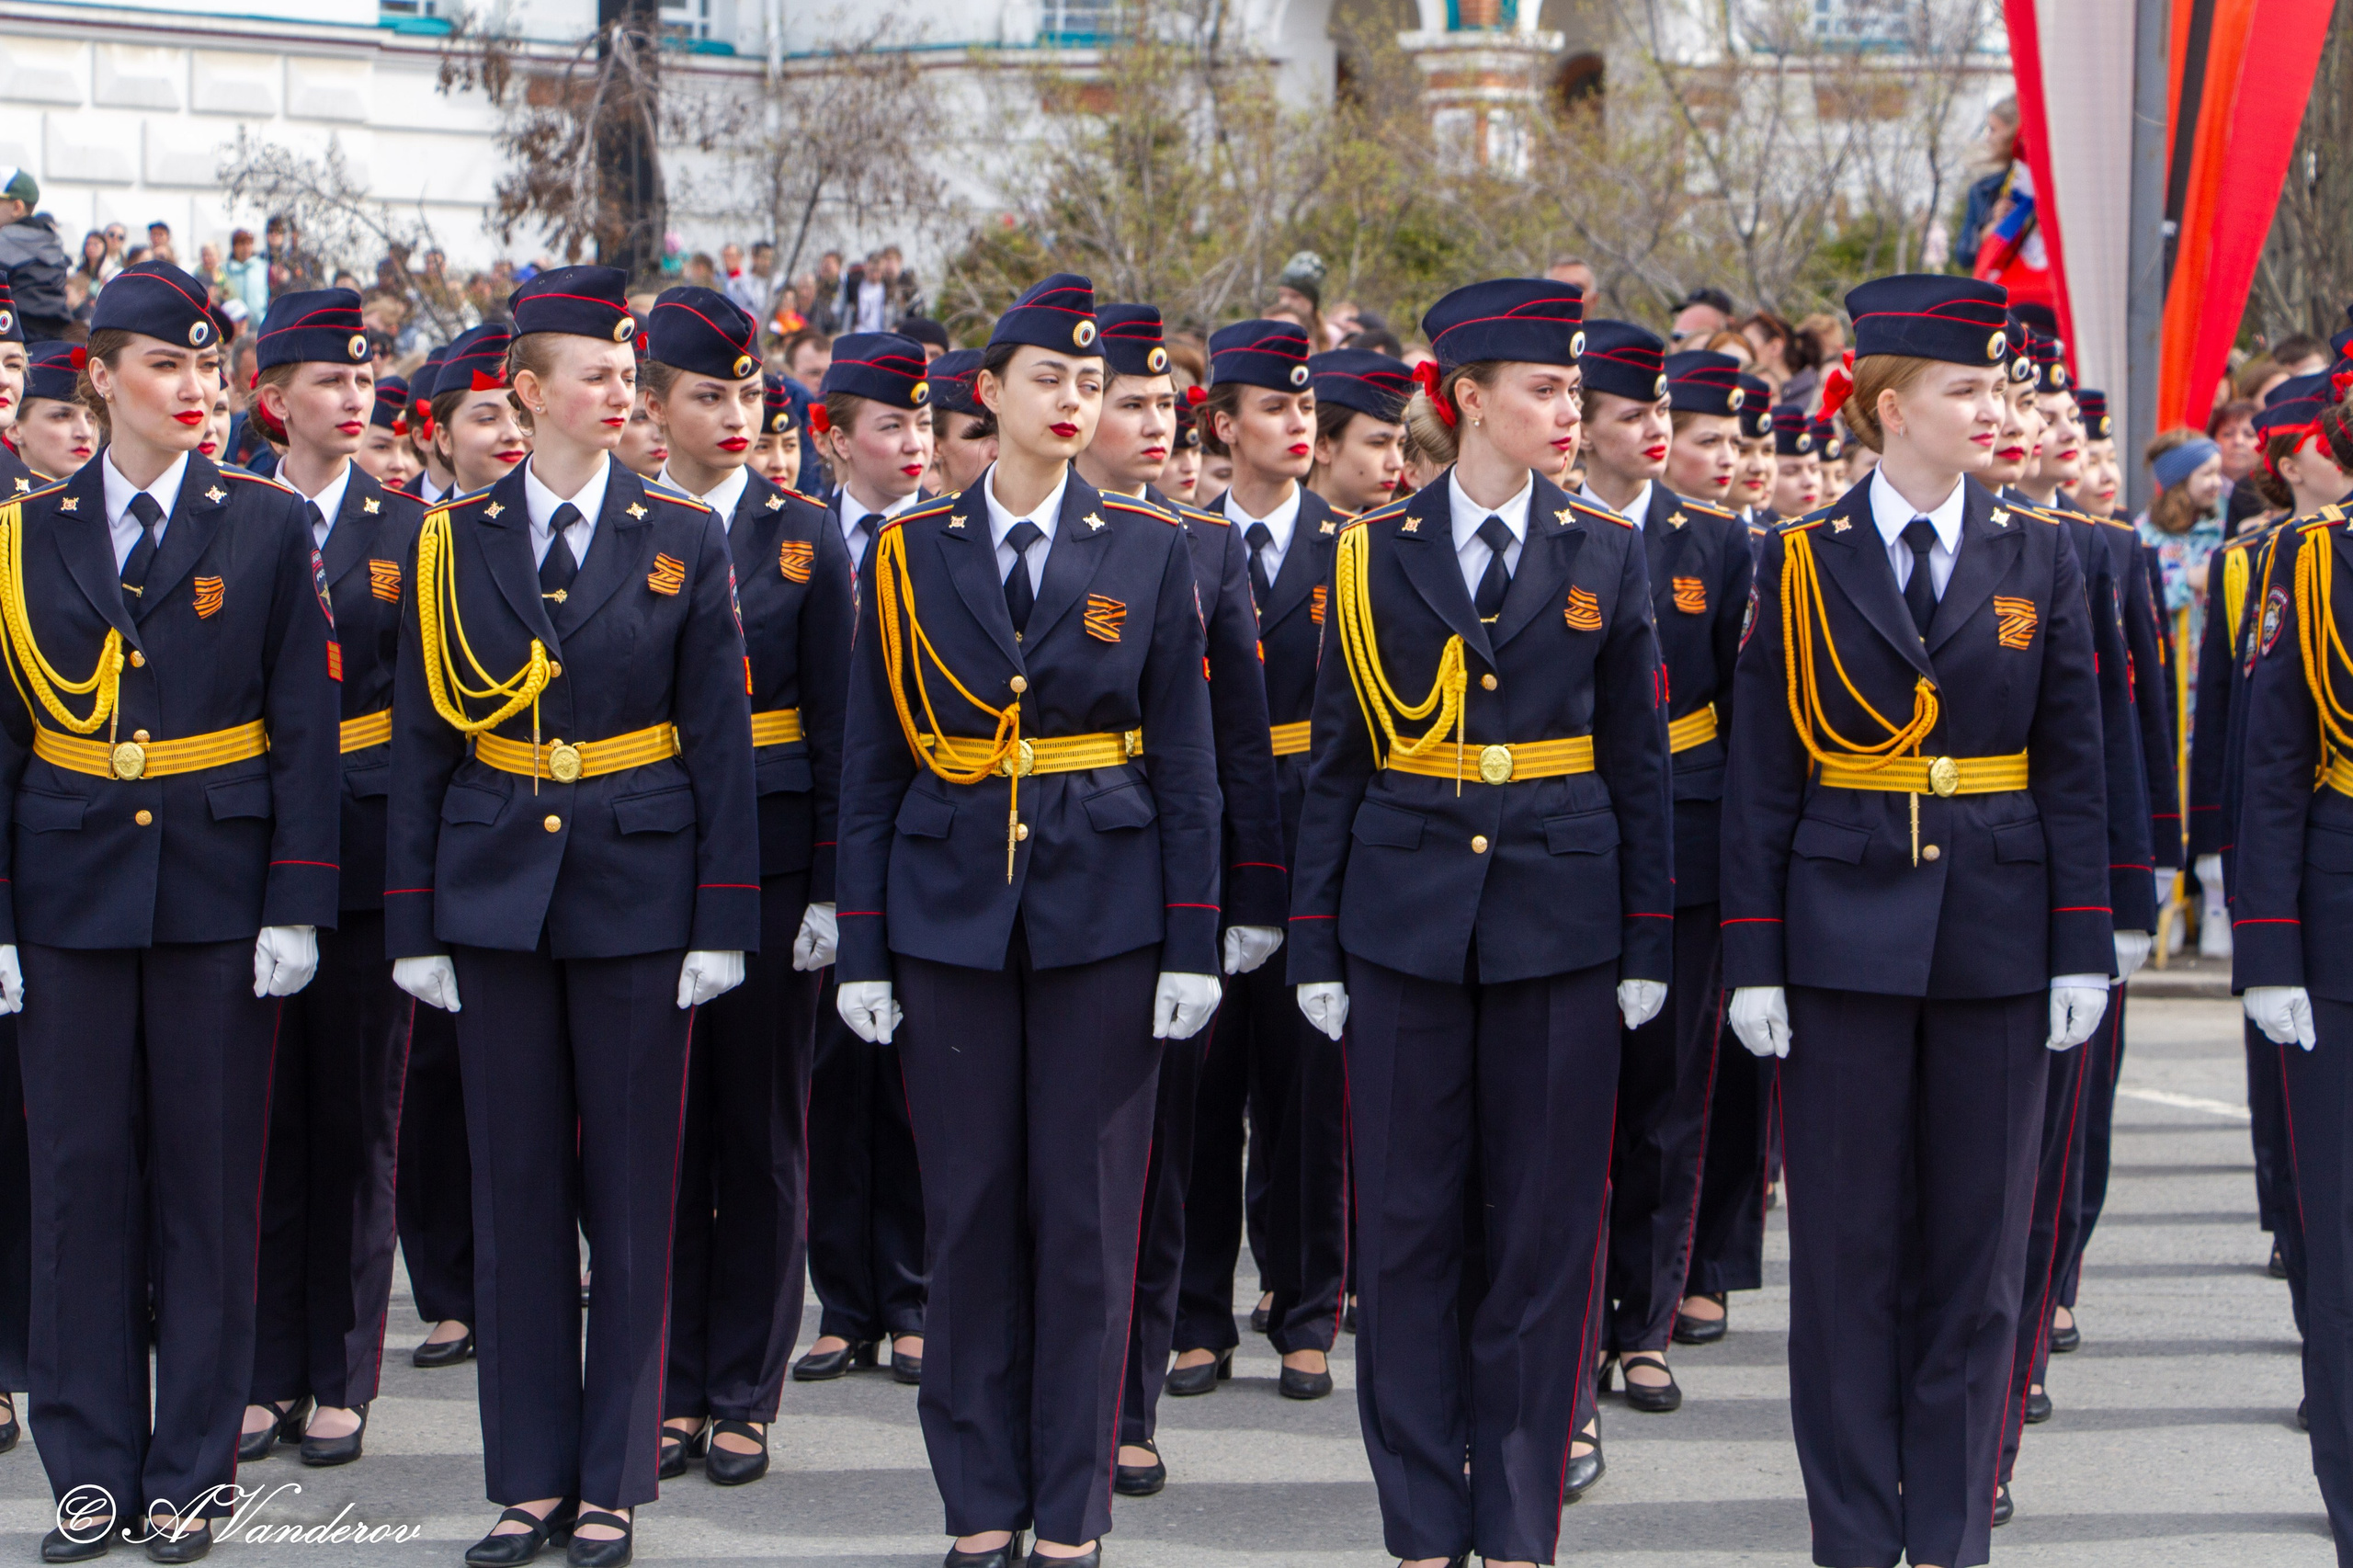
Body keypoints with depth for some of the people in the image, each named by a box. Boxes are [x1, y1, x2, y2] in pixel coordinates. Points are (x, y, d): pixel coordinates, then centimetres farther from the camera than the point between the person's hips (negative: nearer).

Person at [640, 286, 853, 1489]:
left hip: (768, 858, -1)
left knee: (762, 1128, 3)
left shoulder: (804, 537, 3)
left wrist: (830, 885, -5)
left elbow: (833, 723, 2)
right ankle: (670, 1388, 13)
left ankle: (743, 1395, 11)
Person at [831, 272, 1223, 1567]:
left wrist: (1192, 946, -3)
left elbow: (1186, 763, 3)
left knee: (1085, 1209, 2)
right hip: (951, 911, 1)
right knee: (968, 1204, 4)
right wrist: (862, 951, 1)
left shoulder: (1147, 552, 3)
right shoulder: (909, 557, 4)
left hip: (1101, 912, -1)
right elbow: (871, 768, 5)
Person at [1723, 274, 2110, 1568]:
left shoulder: (2038, 559, 5)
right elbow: (1762, 779, 1)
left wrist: (2083, 949, -1)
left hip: (1994, 935, 1)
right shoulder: (1805, 564, 0)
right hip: (1846, 932, -1)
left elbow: (2074, 769, 5)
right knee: (1846, 1242, 3)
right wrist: (1753, 959, -4)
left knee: (1975, 1239, 5)